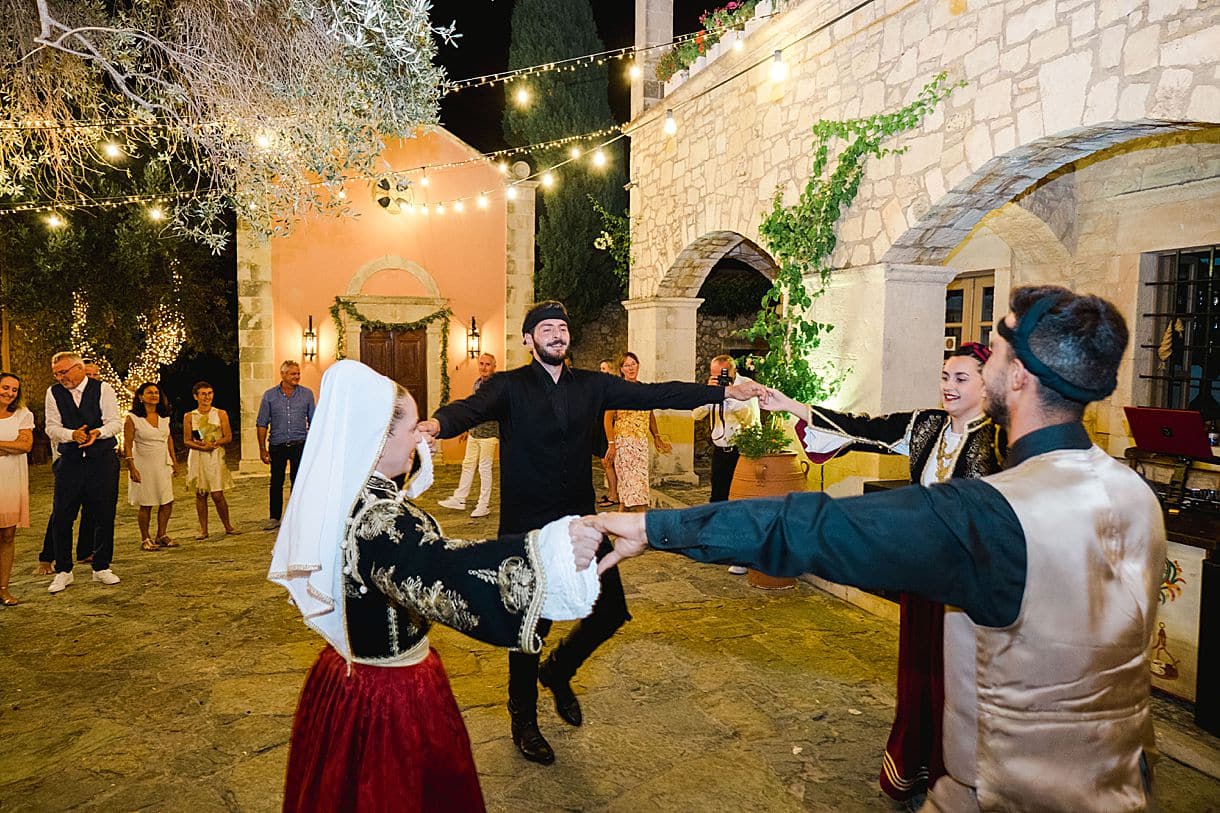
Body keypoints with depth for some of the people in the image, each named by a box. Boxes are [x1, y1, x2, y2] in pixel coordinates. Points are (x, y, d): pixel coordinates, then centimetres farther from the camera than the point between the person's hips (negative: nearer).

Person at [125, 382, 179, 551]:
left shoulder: (164, 417, 7)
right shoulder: (132, 418, -9)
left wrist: (174, 460, 15)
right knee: (146, 504, 1)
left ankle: (162, 536, 17)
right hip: (143, 465, -5)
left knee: (167, 502, 4)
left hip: (163, 464, 5)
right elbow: (127, 445, -10)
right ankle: (145, 539, 13)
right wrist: (132, 468, -16)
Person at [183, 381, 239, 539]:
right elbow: (187, 441, 3)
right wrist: (202, 446, -14)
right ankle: (203, 529, 13)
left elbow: (228, 437, 2)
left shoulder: (221, 414, 6)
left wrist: (213, 443, -15)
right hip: (197, 457, 1)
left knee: (217, 494, -6)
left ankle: (228, 526, 9)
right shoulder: (189, 416, 7)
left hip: (216, 456, -1)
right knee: (200, 494, 4)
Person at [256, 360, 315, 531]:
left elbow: (313, 422, 7)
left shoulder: (307, 394, 2)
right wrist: (262, 449, -2)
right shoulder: (269, 395, 1)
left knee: (298, 482, 5)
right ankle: (274, 518, 18)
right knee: (276, 483, 6)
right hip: (277, 445, 0)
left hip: (300, 445, 0)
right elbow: (262, 424, 3)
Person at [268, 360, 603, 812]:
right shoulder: (374, 517, -34)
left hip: (343, 675, 9)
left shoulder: (331, 495, -4)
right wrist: (547, 551, -63)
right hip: (391, 695, -9)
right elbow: (438, 574, -53)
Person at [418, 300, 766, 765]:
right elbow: (473, 408, -26)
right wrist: (438, 423, -50)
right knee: (532, 624, 7)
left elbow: (653, 394, 0)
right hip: (527, 527, -4)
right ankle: (524, 720, 34)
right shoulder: (509, 387, -7)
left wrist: (725, 392, -6)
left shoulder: (592, 386, 4)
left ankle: (558, 673, 38)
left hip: (579, 520, 4)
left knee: (611, 611, 6)